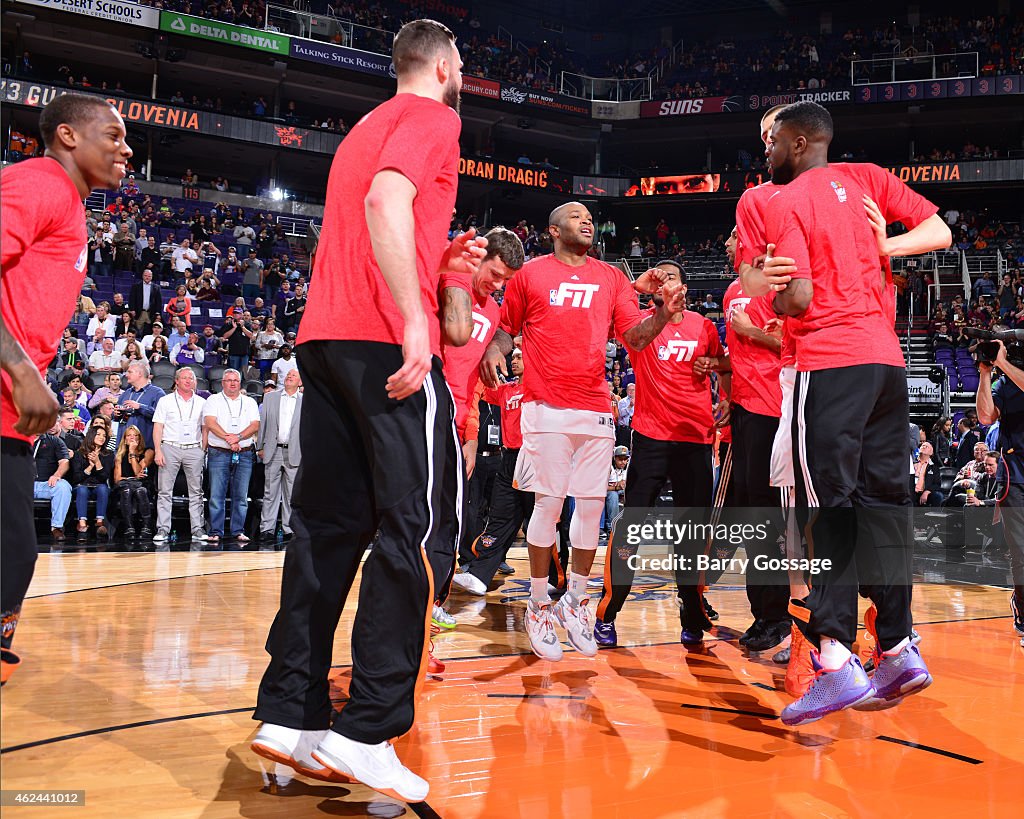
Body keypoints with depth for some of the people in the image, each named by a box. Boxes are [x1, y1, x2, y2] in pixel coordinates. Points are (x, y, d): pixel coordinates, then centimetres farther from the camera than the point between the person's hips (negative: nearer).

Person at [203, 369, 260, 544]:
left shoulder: (249, 403, 14)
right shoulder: (213, 400, 7)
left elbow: (255, 426, 2)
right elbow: (210, 423, -7)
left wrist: (238, 437, -15)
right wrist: (228, 438, -18)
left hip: (245, 454, 2)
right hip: (219, 453, -2)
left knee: (241, 495, 3)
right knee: (216, 494, -4)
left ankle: (238, 531, 9)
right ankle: (215, 531, 2)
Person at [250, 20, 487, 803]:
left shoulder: (368, 125, 29)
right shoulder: (432, 118, 3)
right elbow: (386, 202, -17)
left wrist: (441, 260, 24)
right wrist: (415, 318, -24)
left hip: (324, 336, 9)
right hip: (386, 341, -8)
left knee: (329, 526, 7)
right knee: (407, 527, -7)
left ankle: (290, 715, 8)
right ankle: (367, 732, -8)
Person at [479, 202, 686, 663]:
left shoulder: (611, 278, 14)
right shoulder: (531, 274, 8)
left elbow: (634, 336, 7)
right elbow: (508, 326, 15)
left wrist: (664, 314, -11)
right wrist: (494, 349, -6)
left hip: (595, 408, 3)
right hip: (546, 406, -3)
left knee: (592, 504, 2)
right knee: (548, 503, -4)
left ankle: (575, 601, 18)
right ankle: (539, 607, 10)